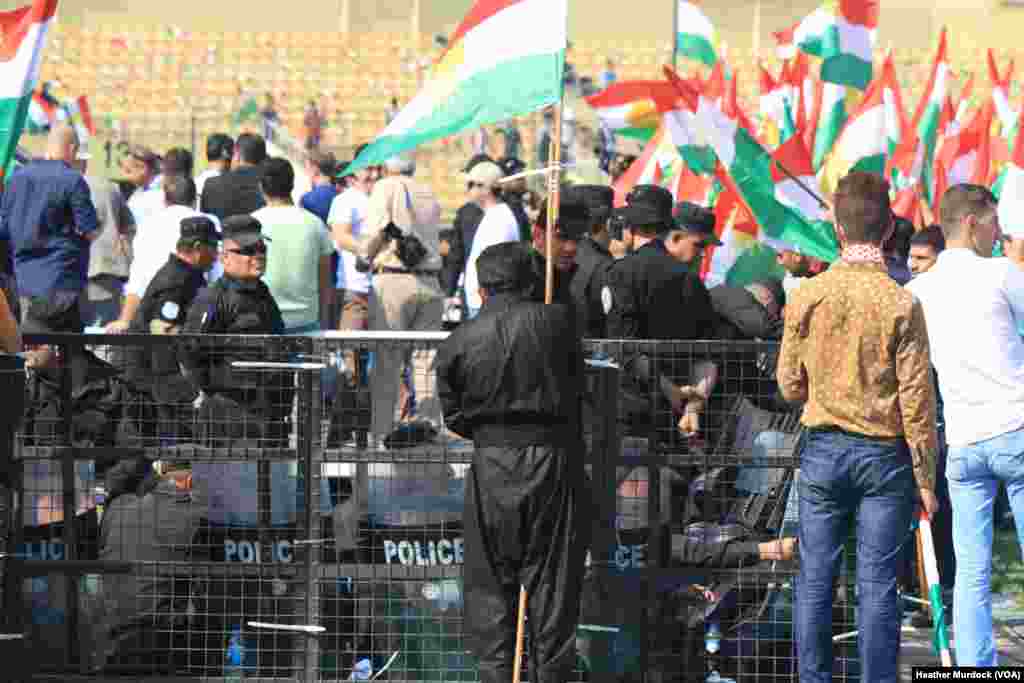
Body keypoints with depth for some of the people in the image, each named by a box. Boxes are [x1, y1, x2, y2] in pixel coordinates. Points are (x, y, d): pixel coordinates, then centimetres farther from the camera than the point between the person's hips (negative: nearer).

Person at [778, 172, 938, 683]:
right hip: (885, 453, -2)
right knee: (877, 584, 1)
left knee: (816, 579, 9)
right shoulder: (901, 304, -12)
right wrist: (925, 477, -1)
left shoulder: (806, 297, -5)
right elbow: (917, 399, -10)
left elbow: (789, 386, 3)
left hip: (823, 449, 2)